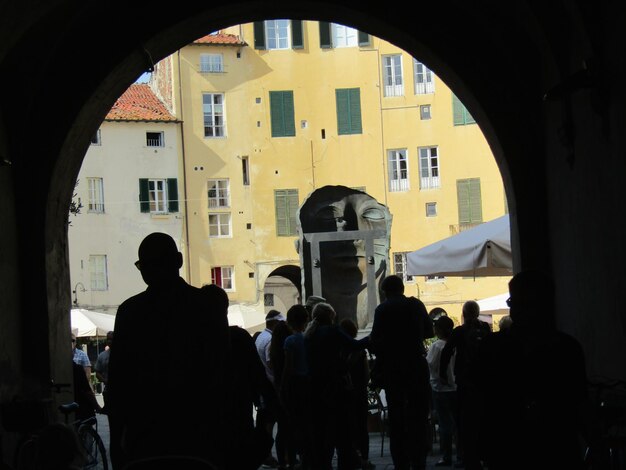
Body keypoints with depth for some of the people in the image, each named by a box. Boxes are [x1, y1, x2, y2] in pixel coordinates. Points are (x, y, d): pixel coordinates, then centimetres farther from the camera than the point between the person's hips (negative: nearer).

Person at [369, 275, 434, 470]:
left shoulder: (382, 309, -7)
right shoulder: (416, 305, 0)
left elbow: (375, 340, -10)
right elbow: (429, 331, 9)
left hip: (392, 368, -1)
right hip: (417, 366, 1)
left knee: (397, 419, 6)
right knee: (418, 417, 8)